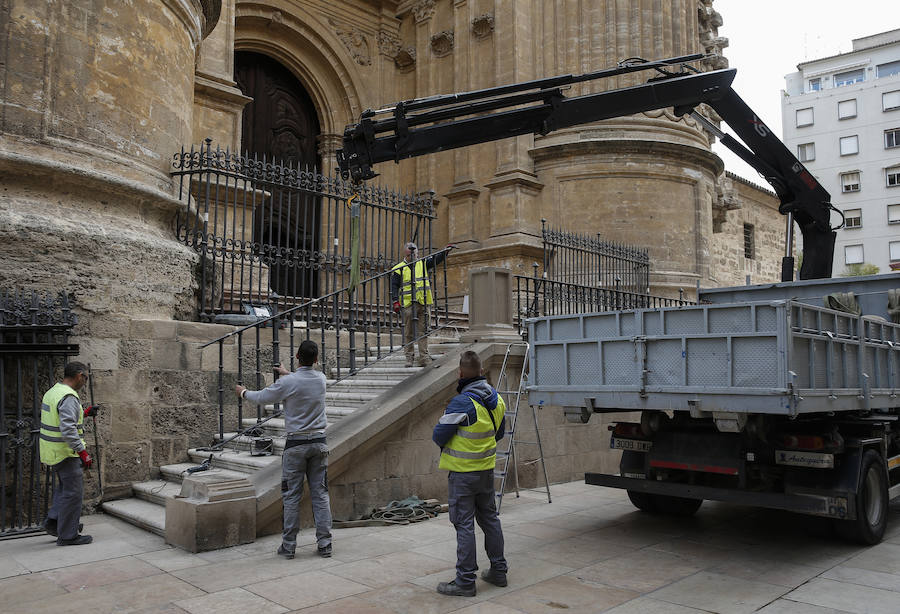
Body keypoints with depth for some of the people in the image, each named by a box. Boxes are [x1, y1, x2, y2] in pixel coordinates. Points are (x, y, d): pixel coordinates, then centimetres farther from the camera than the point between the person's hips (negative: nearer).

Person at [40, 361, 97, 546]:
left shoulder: (52, 392, 9)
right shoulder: (69, 398, -22)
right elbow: (68, 429, -30)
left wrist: (83, 414, 26)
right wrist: (82, 451, -26)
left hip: (51, 451, 10)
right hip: (65, 452, -10)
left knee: (65, 486, 26)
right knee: (73, 492, 0)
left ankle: (53, 520, 23)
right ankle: (68, 535, 7)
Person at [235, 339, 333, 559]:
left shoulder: (288, 383, -13)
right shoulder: (321, 378, 1)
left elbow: (262, 397, 2)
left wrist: (243, 392, 22)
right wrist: (287, 373, 41)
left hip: (296, 444, -4)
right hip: (319, 442, 4)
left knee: (291, 496, 5)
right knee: (320, 494, 7)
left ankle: (288, 545, 10)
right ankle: (324, 544, 8)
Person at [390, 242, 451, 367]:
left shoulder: (423, 263, 12)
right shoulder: (399, 268, 2)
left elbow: (437, 259, 6)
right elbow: (394, 286, -1)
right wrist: (395, 301, -11)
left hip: (422, 303, 2)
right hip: (407, 304, -2)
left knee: (423, 331, 3)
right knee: (408, 333, 1)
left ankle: (424, 358, 6)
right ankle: (409, 357, 9)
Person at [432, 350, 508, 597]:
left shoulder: (462, 403, -23)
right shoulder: (497, 399, 2)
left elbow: (438, 436, -17)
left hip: (463, 472, -8)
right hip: (487, 468, 8)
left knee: (464, 525, 0)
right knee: (490, 518, 18)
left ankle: (465, 581, 7)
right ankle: (498, 571, 29)